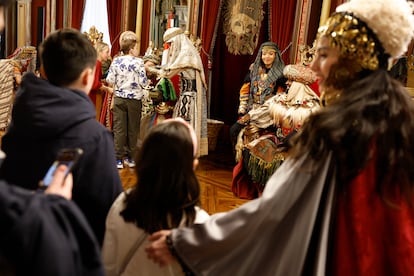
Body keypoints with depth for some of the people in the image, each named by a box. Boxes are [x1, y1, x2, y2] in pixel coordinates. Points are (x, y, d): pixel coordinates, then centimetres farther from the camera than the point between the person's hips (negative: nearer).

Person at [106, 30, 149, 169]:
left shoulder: (116, 61, -2)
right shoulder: (138, 62, -10)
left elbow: (110, 80, -1)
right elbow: (144, 82, -10)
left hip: (119, 99, 2)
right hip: (134, 100, -2)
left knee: (119, 129, 5)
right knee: (132, 129, 9)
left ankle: (118, 159, 7)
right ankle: (130, 158, 17)